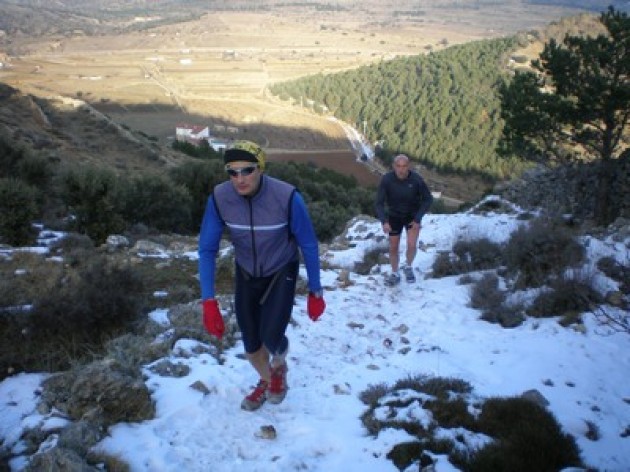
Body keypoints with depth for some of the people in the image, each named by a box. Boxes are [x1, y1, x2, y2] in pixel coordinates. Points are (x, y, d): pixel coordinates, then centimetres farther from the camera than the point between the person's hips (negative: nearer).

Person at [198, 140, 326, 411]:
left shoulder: (287, 197, -30)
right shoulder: (219, 198, -24)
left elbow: (309, 245, -17)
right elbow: (207, 249, -16)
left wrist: (315, 292, -10)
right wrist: (208, 301, -23)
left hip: (281, 272, -2)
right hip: (246, 274, 3)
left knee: (271, 337, -17)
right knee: (250, 345, 9)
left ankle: (279, 367, 22)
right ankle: (266, 381, 43)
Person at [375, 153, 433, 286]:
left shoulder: (417, 179, -26)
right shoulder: (386, 179, -26)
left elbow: (428, 199, -14)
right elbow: (379, 203, -21)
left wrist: (418, 219, -22)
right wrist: (384, 222, -36)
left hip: (413, 216, -1)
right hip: (395, 216, 1)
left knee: (411, 246, -14)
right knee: (393, 248, 6)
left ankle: (408, 267, 17)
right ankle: (395, 275, 29)